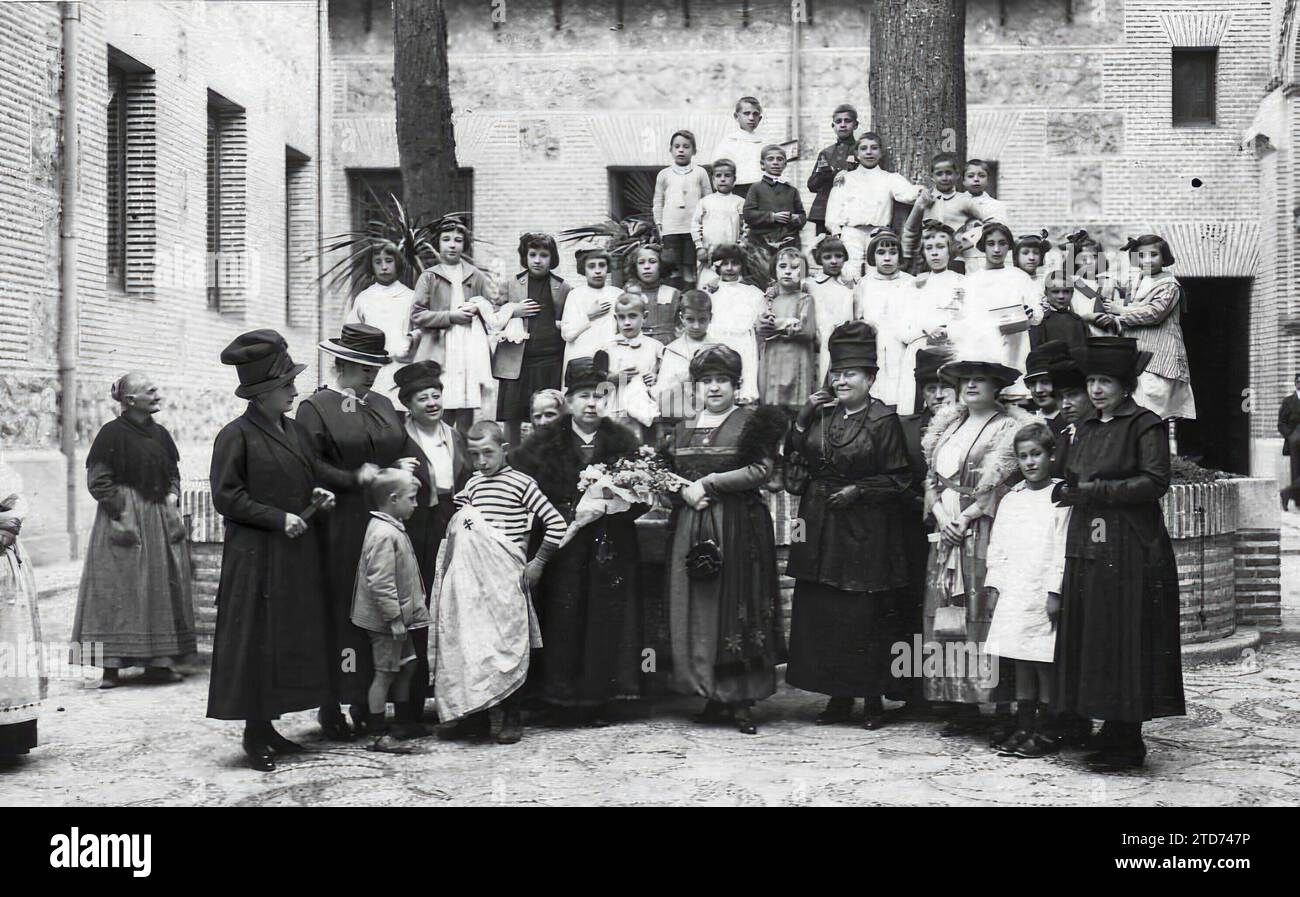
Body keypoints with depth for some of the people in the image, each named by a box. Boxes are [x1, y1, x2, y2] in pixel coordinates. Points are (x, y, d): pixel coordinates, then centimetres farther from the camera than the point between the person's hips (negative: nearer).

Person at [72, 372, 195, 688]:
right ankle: (108, 664, -2)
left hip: (159, 518, 6)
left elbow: (173, 474, 18)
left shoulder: (160, 433, 9)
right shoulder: (112, 433, -9)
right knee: (117, 588, -5)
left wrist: (172, 500, 2)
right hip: (124, 517, -6)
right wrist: (121, 512, -15)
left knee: (162, 588, 7)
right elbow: (97, 480, -10)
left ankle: (159, 662, 14)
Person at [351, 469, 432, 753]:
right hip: (386, 620, -10)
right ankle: (378, 734, 4)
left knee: (406, 666, 19)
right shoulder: (384, 535, -22)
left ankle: (405, 724, 31)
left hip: (399, 617, 10)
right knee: (385, 673, -3)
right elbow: (380, 582, -27)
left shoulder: (392, 529, 12)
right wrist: (394, 618, -24)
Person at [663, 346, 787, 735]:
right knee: (695, 607, 1)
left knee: (736, 604, -5)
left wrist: (709, 483, -11)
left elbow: (760, 470, -11)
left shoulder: (751, 422, 0)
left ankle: (742, 700, 0)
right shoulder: (684, 429, 16)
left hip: (740, 525, -5)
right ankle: (713, 692, 10)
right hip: (691, 525, 5)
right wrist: (685, 492, -4)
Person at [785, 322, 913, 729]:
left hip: (865, 531, -5)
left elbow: (898, 481, -5)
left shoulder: (883, 421, -6)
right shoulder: (822, 415, 9)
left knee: (865, 617, -4)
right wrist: (803, 417, 0)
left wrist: (858, 490, -15)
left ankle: (873, 699, 9)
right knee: (820, 614, 6)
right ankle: (839, 697, 16)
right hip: (820, 528, 6)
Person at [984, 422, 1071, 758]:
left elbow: (1062, 548, -9)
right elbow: (997, 545, 15)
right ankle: (1023, 727, 17)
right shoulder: (1010, 500, 14)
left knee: (1045, 662, -2)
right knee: (1021, 661, 10)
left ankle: (1046, 732, 5)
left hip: (1043, 592, -5)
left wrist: (1055, 591, -13)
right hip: (1013, 592, 6)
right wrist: (993, 585, 9)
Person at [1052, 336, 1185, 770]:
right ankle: (1111, 731, 14)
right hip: (1087, 549, 7)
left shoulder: (1145, 424, -4)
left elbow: (1155, 482, -13)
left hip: (1130, 550, -7)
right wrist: (1068, 490, 2)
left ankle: (1126, 741, 3)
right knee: (1093, 640, 6)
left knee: (1126, 642, -4)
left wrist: (1097, 490, -15)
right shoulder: (1087, 429, 18)